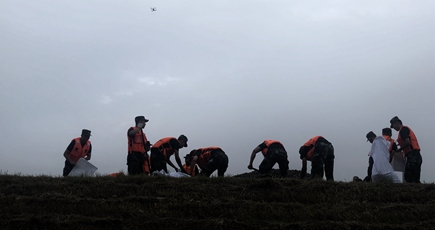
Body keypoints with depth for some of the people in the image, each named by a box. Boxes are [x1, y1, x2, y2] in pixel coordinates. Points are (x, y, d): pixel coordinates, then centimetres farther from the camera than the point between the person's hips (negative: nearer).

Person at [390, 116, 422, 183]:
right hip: (417, 156, 10)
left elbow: (407, 142, -19)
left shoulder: (403, 129, -5)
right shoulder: (406, 129, 25)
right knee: (415, 180, 9)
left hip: (412, 157, -10)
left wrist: (398, 150, -8)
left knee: (408, 179, -13)